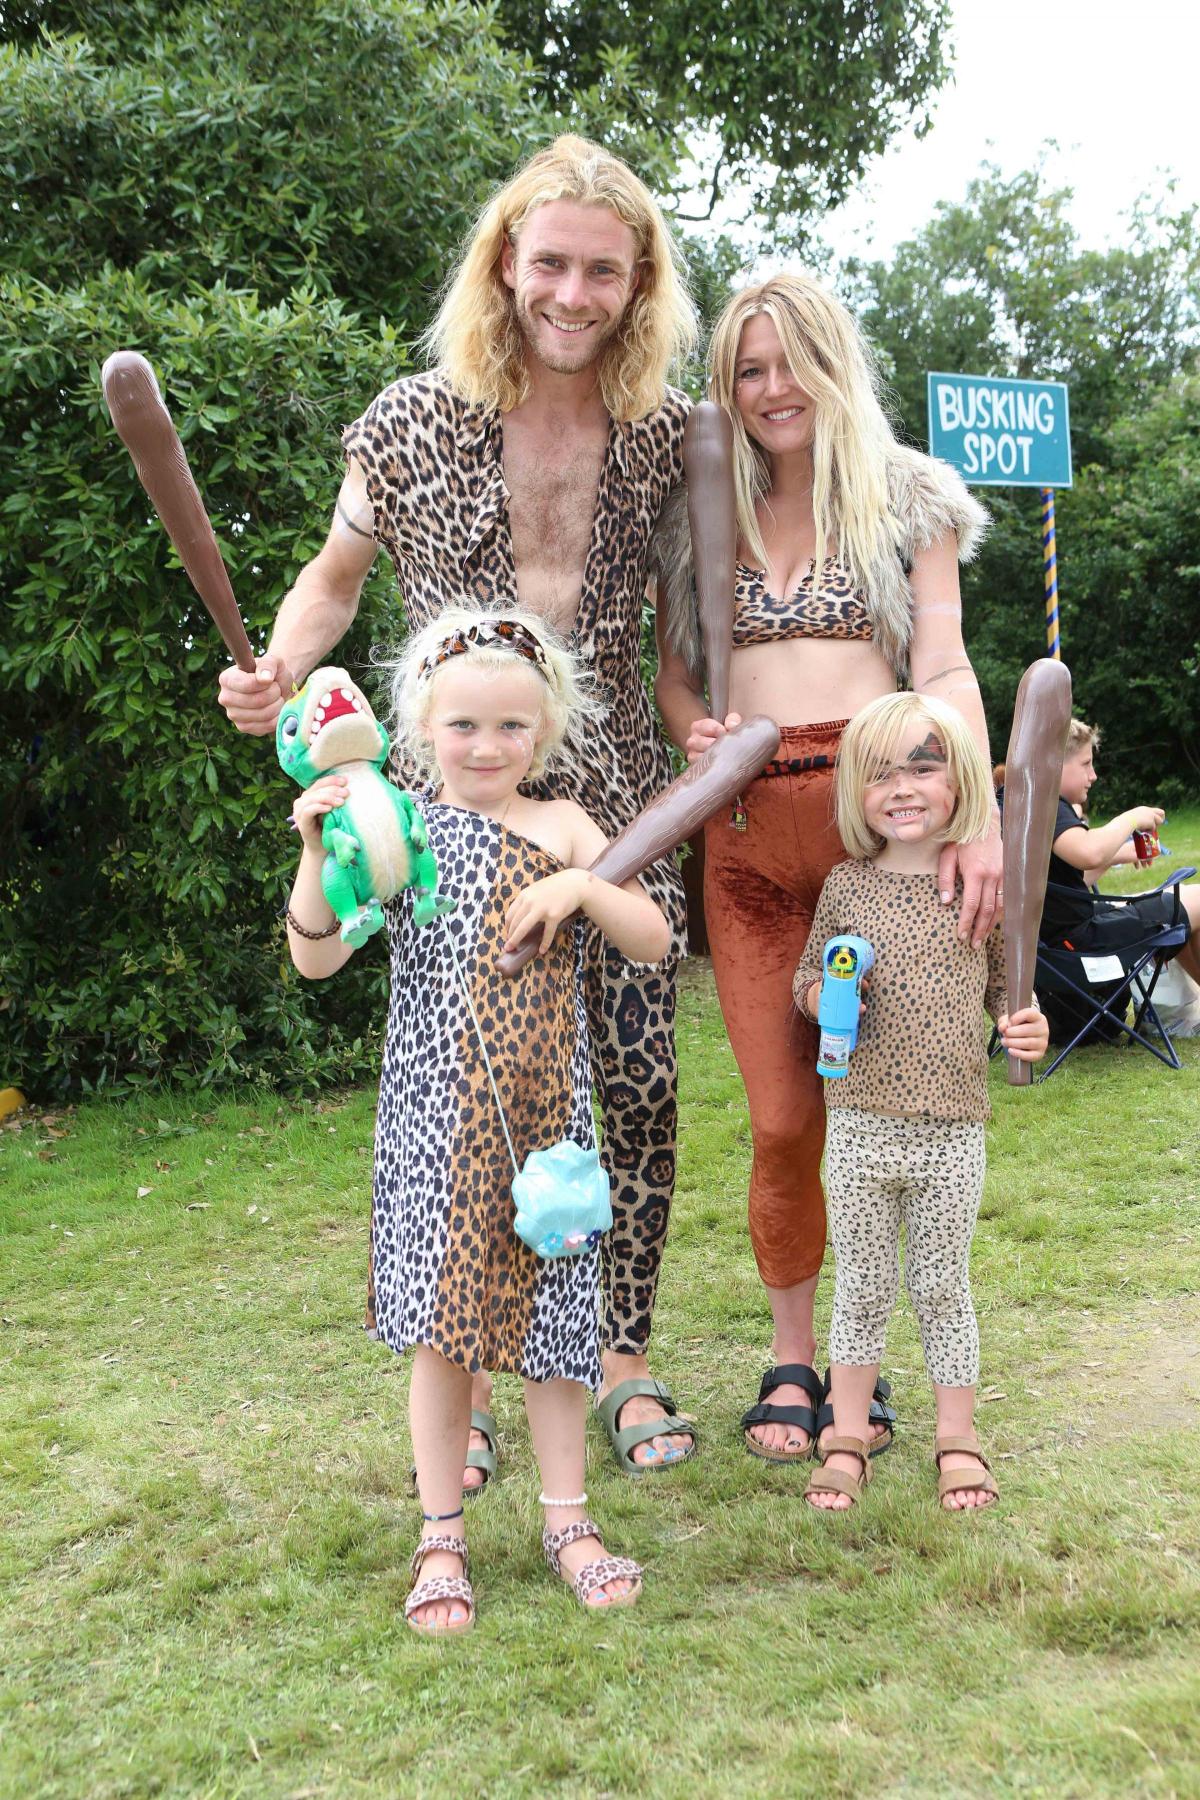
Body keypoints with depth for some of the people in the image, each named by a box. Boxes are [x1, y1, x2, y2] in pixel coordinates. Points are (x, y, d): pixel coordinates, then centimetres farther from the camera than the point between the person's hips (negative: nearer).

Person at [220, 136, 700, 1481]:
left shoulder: (665, 433, 5)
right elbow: (336, 575, 9)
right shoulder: (415, 419, -2)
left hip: (617, 798, 2)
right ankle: (459, 1382, 19)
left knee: (638, 1082, 0)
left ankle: (625, 1359, 20)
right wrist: (280, 671, -10)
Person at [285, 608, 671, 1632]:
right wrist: (318, 848, -19)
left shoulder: (561, 827, 5)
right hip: (437, 1112, -1)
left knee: (551, 1307, 9)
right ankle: (441, 1541, 18)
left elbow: (655, 943, 2)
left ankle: (568, 1519, 25)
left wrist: (584, 884, -14)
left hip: (544, 1106, 2)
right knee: (443, 1320, 3)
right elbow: (317, 959, -6)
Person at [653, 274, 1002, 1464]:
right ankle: (791, 1357, 16)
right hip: (748, 829, 2)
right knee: (782, 1119, -1)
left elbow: (944, 666, 1)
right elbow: (670, 665, 18)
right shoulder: (701, 515, 16)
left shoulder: (907, 500, 10)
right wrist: (693, 729, -7)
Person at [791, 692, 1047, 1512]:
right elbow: (807, 975, 10)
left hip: (953, 1130, 0)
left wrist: (1025, 1021, -11)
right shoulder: (847, 886, -1)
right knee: (863, 1286, 12)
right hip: (862, 1126, 0)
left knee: (942, 1286, 12)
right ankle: (848, 1437, 27)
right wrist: (824, 994, -12)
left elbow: (1004, 980, 9)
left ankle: (958, 1438, 28)